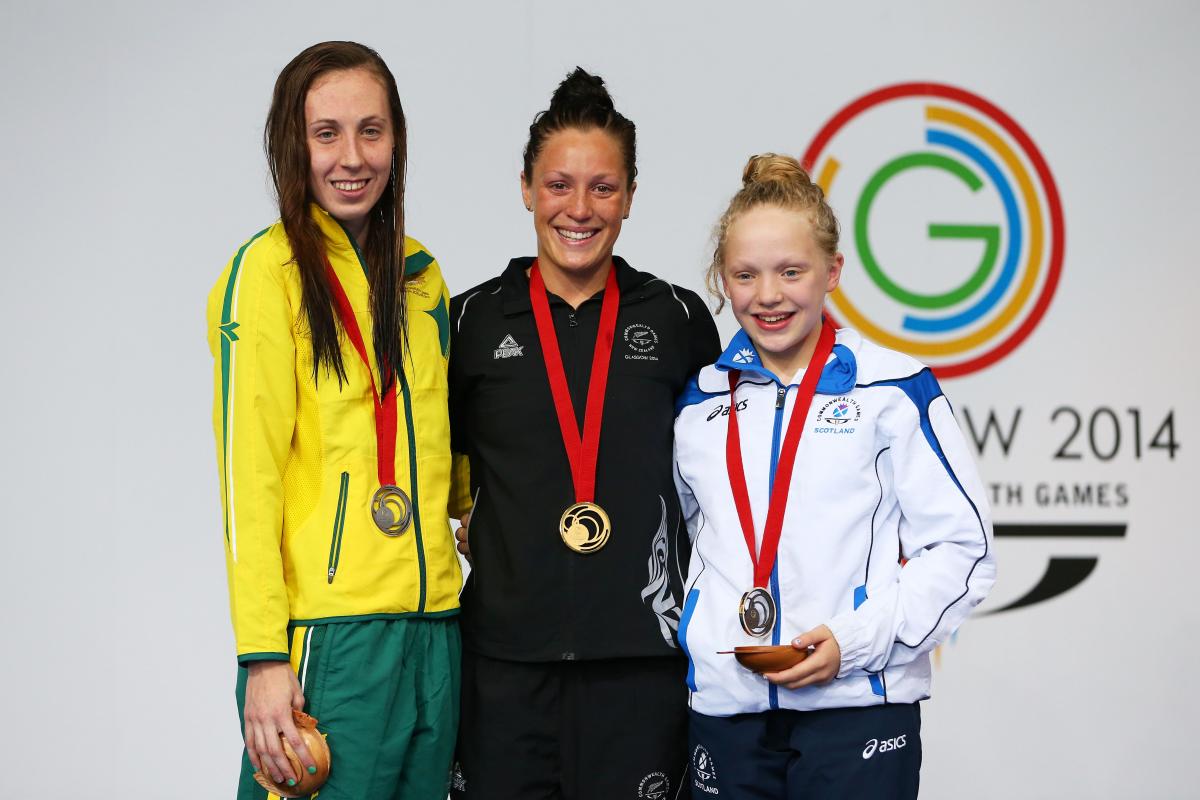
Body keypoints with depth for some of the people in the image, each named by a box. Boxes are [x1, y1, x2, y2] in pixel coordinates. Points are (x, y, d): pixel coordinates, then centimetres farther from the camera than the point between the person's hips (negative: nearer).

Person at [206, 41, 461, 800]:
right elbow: (249, 471, -11)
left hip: (432, 627, 6)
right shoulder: (268, 269, -6)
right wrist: (263, 656, -16)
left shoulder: (420, 275, 14)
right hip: (328, 636, -6)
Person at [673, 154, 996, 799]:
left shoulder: (891, 390, -1)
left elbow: (961, 547, -3)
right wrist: (683, 634, 9)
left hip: (856, 705, -3)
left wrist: (858, 639, -13)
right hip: (726, 710, 4)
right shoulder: (697, 404, 12)